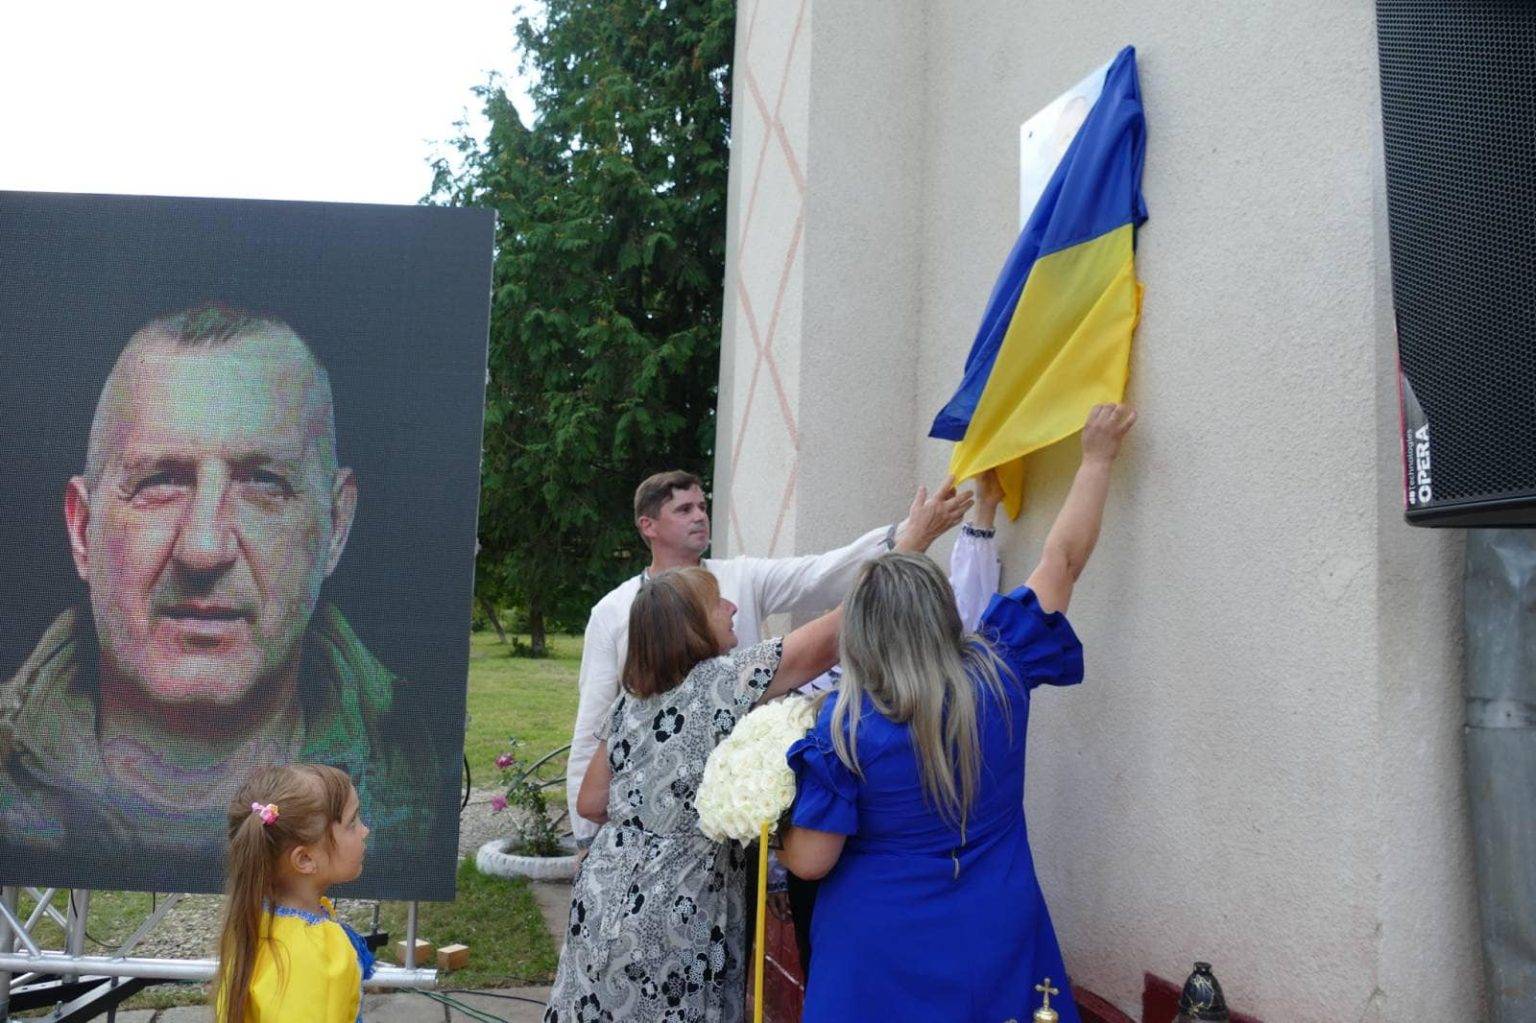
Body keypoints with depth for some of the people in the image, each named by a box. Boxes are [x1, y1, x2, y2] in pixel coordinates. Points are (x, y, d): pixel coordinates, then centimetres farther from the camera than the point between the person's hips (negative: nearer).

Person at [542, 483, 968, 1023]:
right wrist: (915, 537, -10)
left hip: (604, 897, 7)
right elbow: (836, 635, -15)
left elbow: (590, 803, 10)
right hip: (672, 919, -6)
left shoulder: (633, 698, 5)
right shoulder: (726, 680, -15)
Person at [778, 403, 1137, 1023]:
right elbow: (1063, 562, 1)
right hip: (996, 948, 3)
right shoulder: (998, 676, -9)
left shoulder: (844, 726, -16)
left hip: (880, 956, -3)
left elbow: (810, 861, -14)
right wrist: (1097, 458, 11)